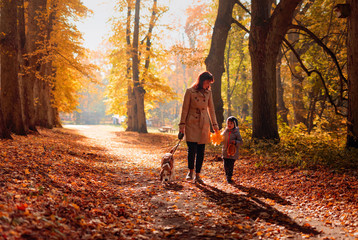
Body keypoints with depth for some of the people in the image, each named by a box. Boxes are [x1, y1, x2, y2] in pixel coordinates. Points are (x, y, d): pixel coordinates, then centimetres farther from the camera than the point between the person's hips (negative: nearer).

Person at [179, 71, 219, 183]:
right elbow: (185, 109, -3)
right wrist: (182, 124, -7)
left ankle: (197, 175, 11)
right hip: (192, 123, -3)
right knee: (192, 148, -11)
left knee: (201, 150, 1)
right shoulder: (190, 91, -4)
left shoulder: (208, 92, 8)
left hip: (204, 124, 4)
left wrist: (215, 124, 11)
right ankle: (190, 171, 11)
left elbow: (211, 109, 14)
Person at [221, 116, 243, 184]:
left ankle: (229, 177, 9)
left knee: (231, 165, -3)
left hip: (233, 153, -4)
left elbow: (241, 142, -5)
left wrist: (235, 142, -23)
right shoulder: (225, 132, 5)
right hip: (225, 152, 4)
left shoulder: (236, 133, -7)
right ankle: (227, 175, 26)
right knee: (226, 165, 6)